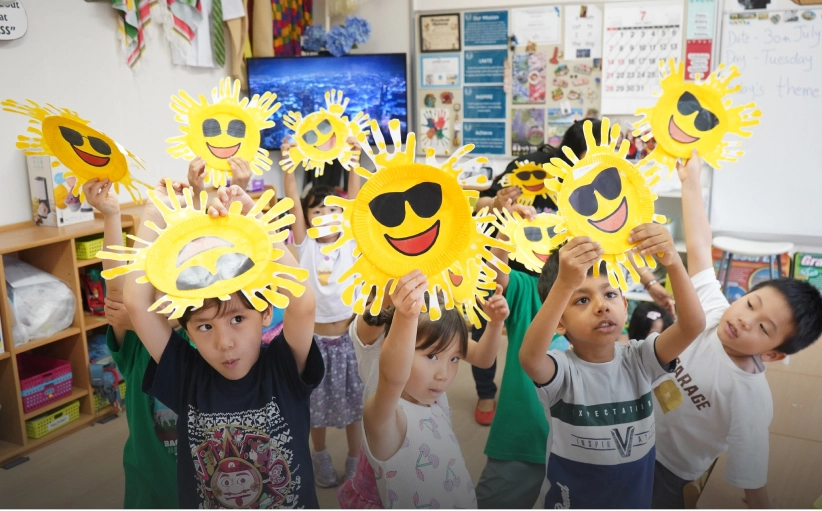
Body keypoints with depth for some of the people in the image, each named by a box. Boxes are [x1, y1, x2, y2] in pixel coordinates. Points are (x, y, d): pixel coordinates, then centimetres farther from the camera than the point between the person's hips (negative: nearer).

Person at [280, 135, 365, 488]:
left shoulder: (351, 243, -1)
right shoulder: (305, 246, -3)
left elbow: (354, 199, -10)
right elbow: (293, 202, -11)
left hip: (346, 338, 0)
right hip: (314, 339, 0)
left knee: (353, 405, 10)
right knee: (317, 406, 14)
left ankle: (356, 464, 27)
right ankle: (320, 457, 37)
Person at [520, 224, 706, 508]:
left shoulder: (639, 360, -10)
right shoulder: (561, 370, -19)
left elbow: (693, 325, -25)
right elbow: (529, 357, -42)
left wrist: (673, 261, -42)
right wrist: (564, 283, -55)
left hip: (634, 497, 3)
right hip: (570, 499, -3)